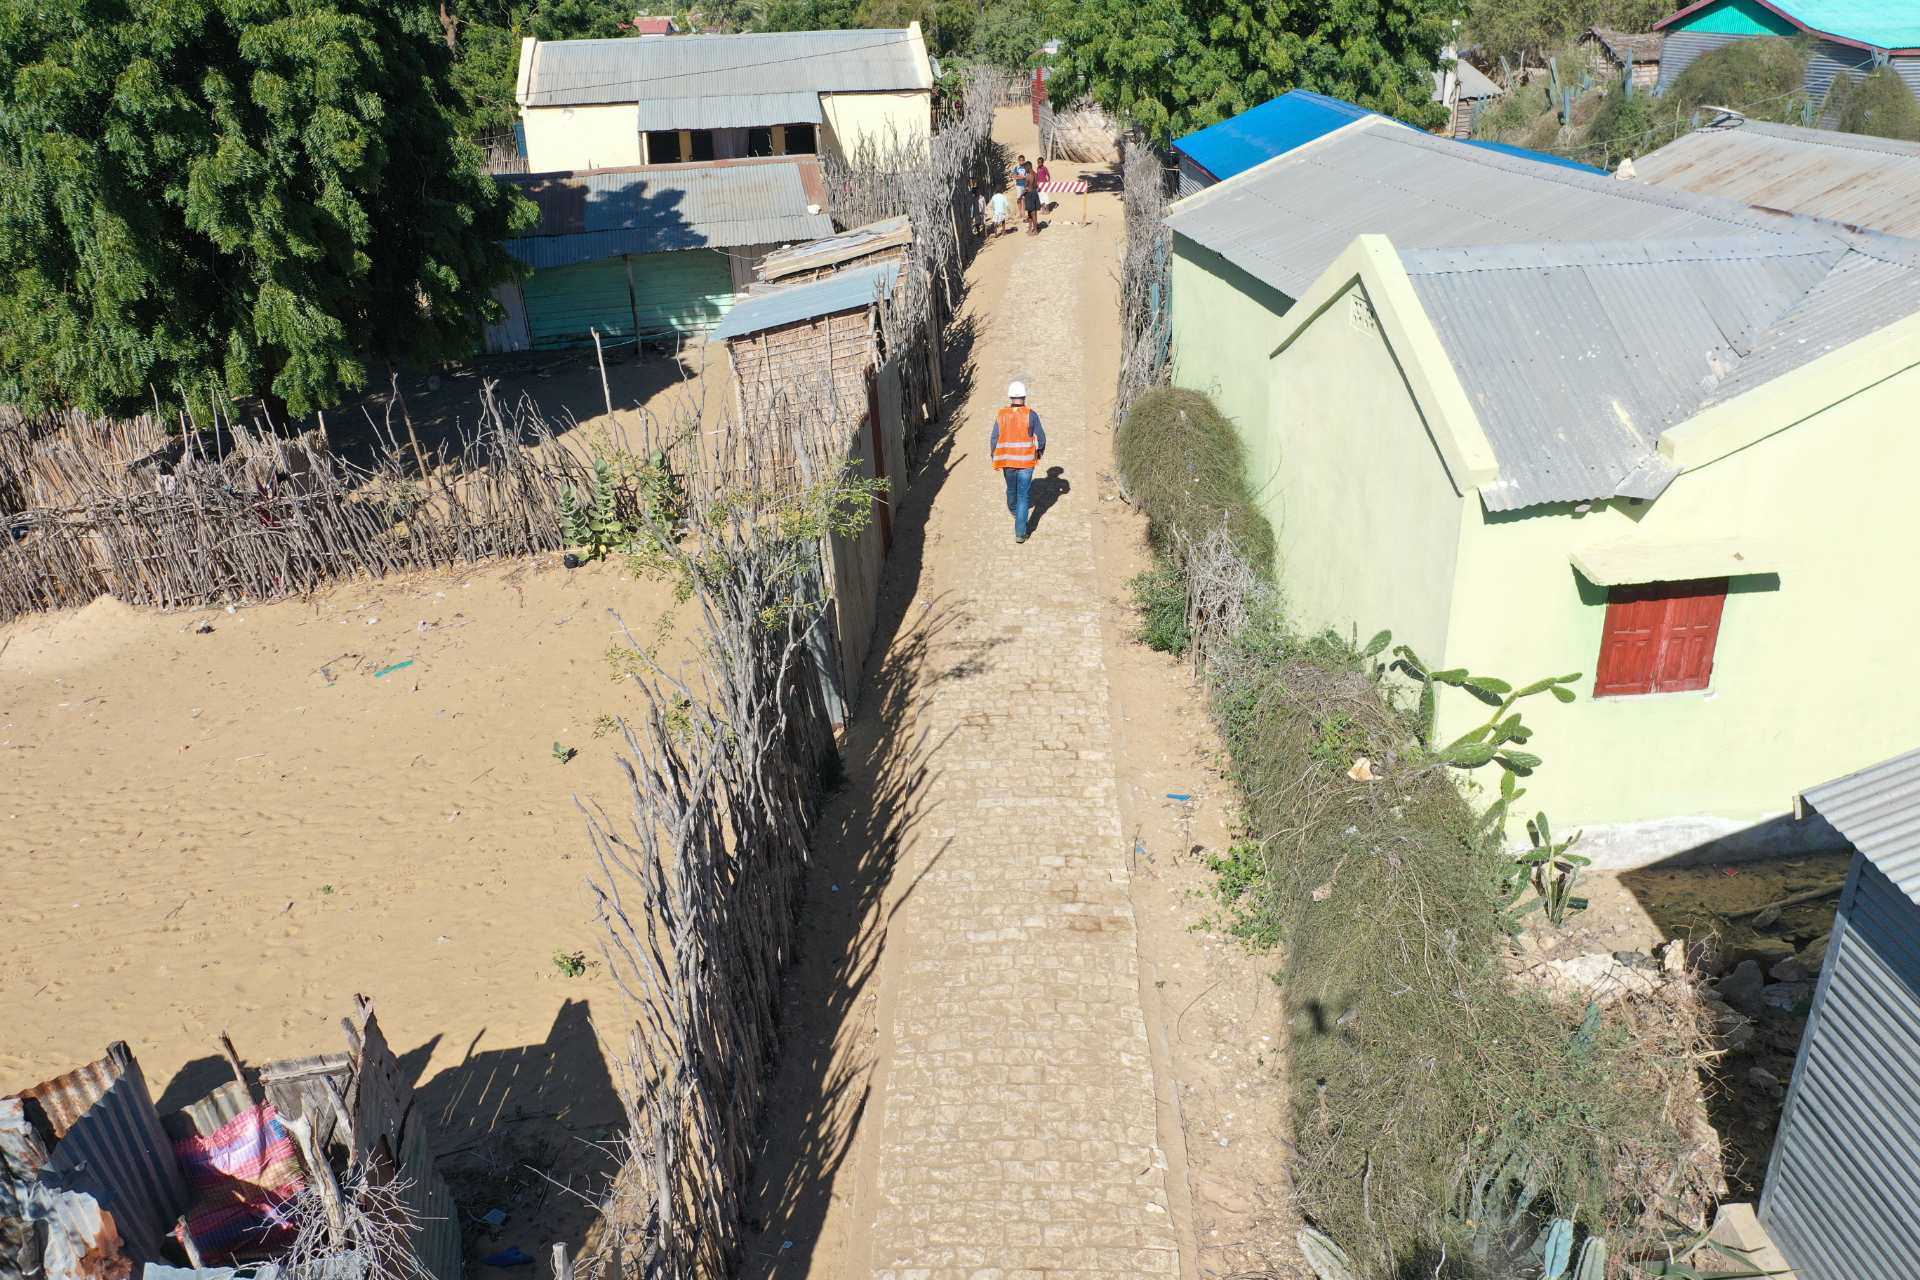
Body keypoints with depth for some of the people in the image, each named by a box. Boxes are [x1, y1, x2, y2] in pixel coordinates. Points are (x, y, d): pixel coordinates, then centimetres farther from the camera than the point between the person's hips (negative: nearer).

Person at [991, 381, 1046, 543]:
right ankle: (1020, 533, -6)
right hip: (1026, 461, -2)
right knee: (1023, 496, 1)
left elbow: (994, 439, -4)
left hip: (1007, 461, 2)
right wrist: (1040, 451, 15)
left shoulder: (1001, 415, -6)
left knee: (1011, 489, 28)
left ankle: (1013, 510, 57)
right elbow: (1041, 437, -5)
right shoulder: (1031, 415, -11)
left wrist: (995, 459, 7)